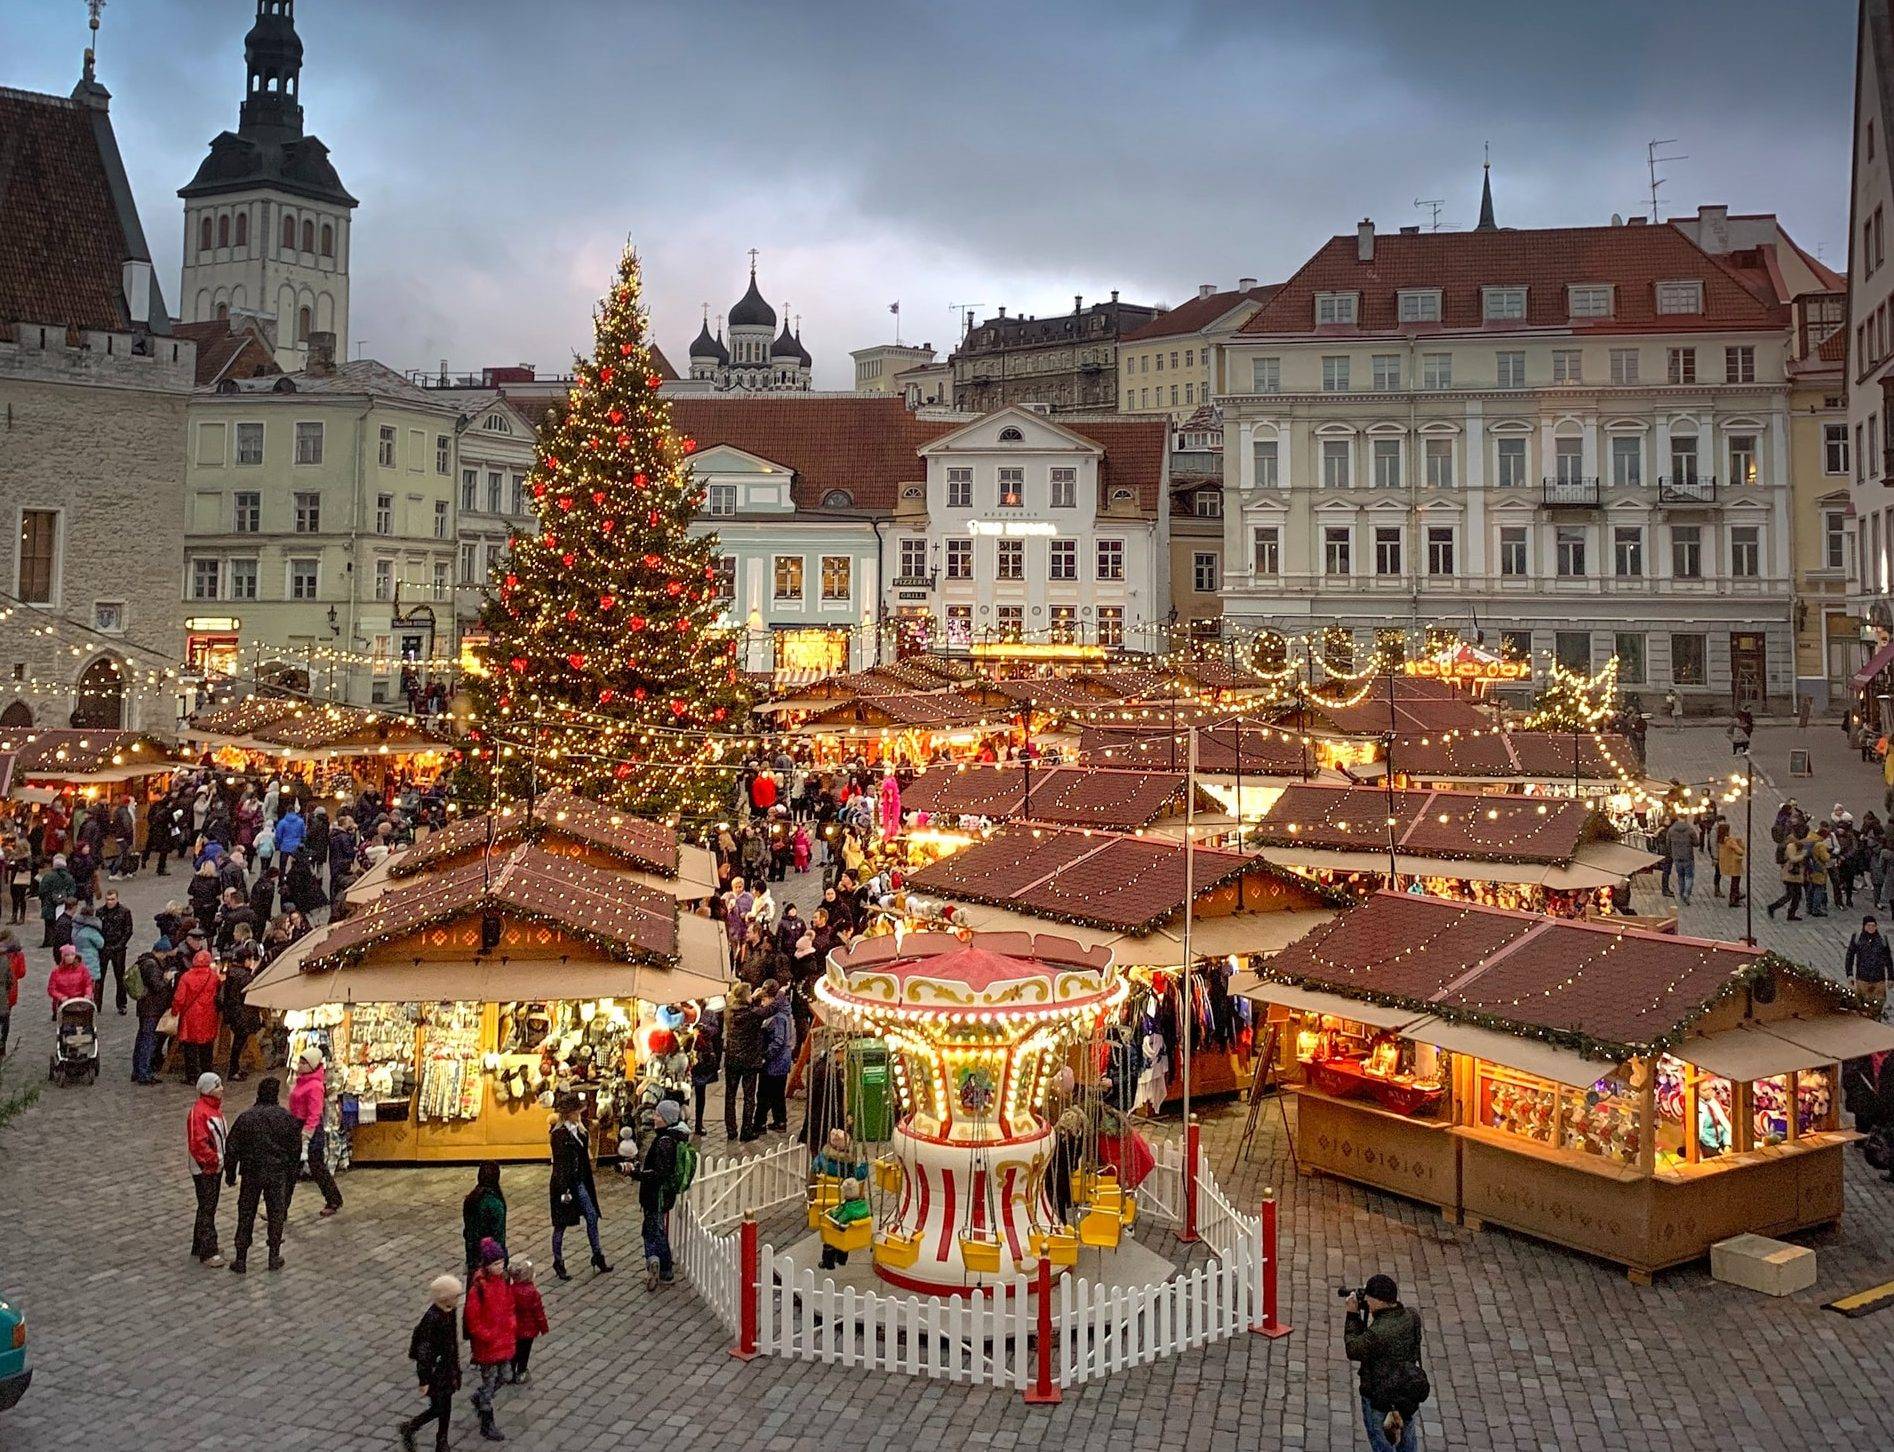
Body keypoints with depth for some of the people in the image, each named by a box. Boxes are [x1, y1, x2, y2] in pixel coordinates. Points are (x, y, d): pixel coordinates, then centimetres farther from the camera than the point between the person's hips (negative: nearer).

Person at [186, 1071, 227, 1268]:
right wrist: (214, 1160, -19)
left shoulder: (216, 1107, 9)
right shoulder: (198, 1112, -21)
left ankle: (199, 1247, 29)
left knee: (209, 1207, 17)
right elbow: (197, 1143, -24)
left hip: (216, 1167, 9)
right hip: (204, 1169, -9)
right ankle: (208, 1253, 3)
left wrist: (227, 1153, 8)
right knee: (207, 1209, -3)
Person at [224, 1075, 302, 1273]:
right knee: (276, 1214, 12)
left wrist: (230, 1173, 8)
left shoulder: (245, 1117, -9)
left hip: (251, 1174, 0)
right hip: (278, 1174, 0)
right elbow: (296, 1147, 2)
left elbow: (232, 1148, -4)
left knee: (246, 1216, 10)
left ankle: (241, 1259, 13)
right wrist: (291, 1172, 16)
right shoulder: (287, 1117, -6)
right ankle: (274, 1257, 17)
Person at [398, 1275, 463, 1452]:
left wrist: (455, 1368, 18)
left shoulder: (449, 1311, -3)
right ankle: (407, 1428, 26)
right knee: (438, 1409, 4)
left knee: (446, 1407, 16)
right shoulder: (431, 1318, -28)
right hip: (435, 1370, -7)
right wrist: (424, 1381, -18)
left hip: (447, 1367, 7)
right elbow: (423, 1351, -23)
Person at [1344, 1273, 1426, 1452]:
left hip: (1379, 1398, -6)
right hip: (1409, 1394, 6)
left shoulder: (1377, 1332, -37)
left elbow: (1353, 1351, -18)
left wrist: (1353, 1315, -14)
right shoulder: (1412, 1317, -16)